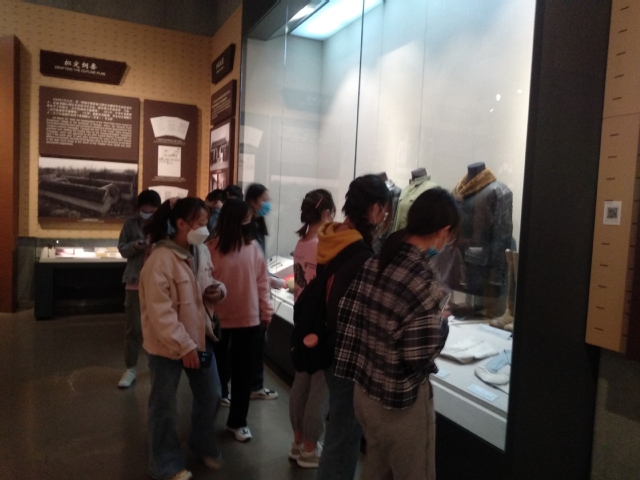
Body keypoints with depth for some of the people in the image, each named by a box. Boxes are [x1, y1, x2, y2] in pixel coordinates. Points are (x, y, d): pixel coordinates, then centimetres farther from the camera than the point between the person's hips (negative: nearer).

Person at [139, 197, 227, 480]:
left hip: (201, 336, 8)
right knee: (165, 408, 11)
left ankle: (204, 445, 46)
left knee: (210, 397, 20)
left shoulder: (202, 252, 1)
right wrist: (183, 346, -22)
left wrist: (218, 290, -8)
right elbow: (160, 312, -24)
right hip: (167, 345, -7)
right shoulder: (161, 259, -23)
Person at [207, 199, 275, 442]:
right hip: (218, 319, -2)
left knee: (243, 372, 12)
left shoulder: (253, 246, -1)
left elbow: (262, 280, 4)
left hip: (248, 318, 3)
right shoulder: (212, 247, -11)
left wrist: (266, 310, 5)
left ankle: (237, 421, 29)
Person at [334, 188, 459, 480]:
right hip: (401, 402, -7)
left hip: (365, 391, 7)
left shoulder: (374, 263, -2)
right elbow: (419, 359, -23)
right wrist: (440, 324, -6)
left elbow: (346, 317, 3)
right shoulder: (424, 282, -24)